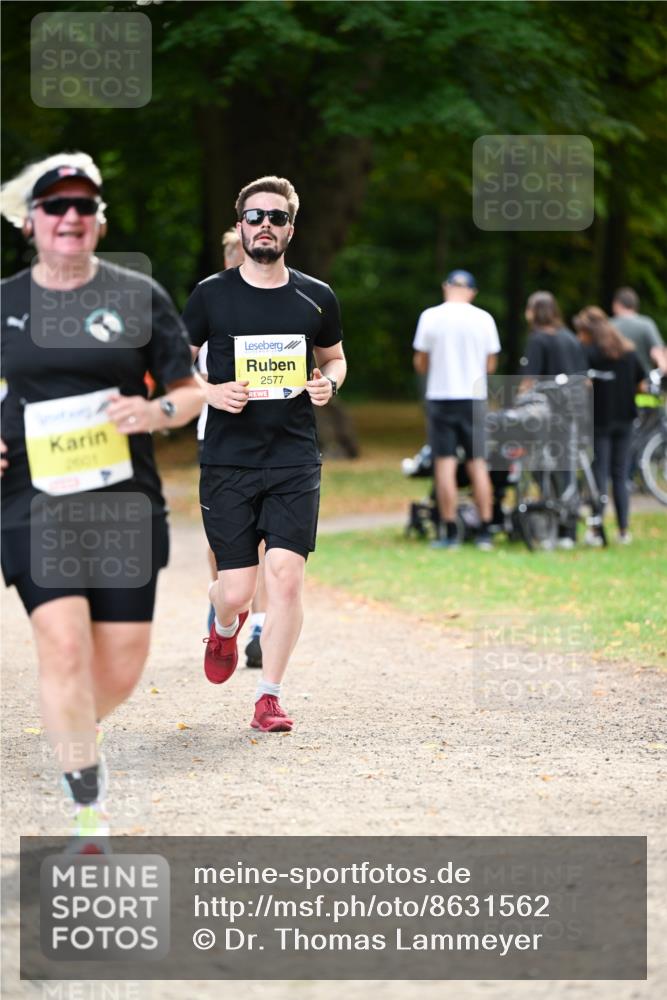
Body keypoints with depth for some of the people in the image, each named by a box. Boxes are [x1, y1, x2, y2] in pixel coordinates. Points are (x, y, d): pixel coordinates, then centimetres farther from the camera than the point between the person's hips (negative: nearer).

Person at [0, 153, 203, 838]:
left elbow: (192, 391, 7)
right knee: (64, 645, -16)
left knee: (121, 668, 1)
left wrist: (158, 412, -14)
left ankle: (74, 732, 37)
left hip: (124, 502, 1)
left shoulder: (138, 296, 4)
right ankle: (89, 811, -5)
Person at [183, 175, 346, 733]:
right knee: (235, 589, -1)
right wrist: (211, 393, -11)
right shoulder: (211, 295, 1)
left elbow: (335, 357, 22)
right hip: (227, 461, -1)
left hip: (295, 461, 1)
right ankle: (226, 626, 38)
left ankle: (269, 697, -1)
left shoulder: (316, 299, 6)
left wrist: (329, 383, -1)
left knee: (286, 574, -12)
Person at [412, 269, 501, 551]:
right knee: (477, 464, 7)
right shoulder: (484, 319, -1)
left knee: (445, 463, -1)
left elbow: (420, 364, -2)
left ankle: (450, 533, -4)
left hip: (441, 397, -2)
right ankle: (485, 532, 7)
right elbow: (490, 365, 4)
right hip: (474, 398, 2)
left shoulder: (430, 317, -5)